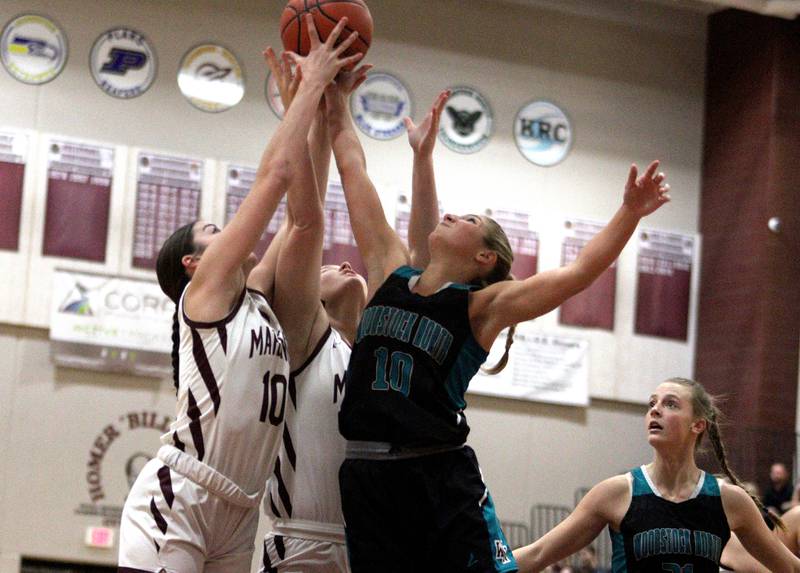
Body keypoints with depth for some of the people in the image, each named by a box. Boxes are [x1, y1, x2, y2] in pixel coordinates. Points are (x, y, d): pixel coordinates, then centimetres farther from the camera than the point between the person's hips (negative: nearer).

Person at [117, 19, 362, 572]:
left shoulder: (256, 298, 20)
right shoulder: (205, 288, 1)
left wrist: (327, 110, 18)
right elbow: (276, 174, -2)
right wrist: (313, 81, 5)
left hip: (238, 513, 8)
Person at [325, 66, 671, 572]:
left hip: (442, 479, -4)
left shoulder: (482, 306, 0)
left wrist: (630, 213, -21)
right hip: (367, 477, 4)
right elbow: (353, 168, 14)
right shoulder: (390, 272, 10)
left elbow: (580, 273, -11)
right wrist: (335, 97, 16)